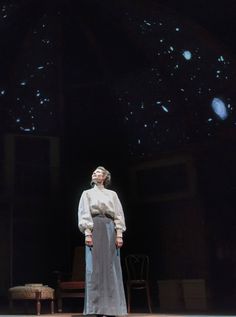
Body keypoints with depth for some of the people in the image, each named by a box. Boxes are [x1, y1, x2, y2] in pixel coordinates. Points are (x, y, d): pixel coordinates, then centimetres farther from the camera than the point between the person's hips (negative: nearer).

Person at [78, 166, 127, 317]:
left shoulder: (112, 194, 19)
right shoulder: (87, 193, 15)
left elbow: (119, 215, 10)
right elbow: (85, 214, 3)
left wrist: (119, 234, -3)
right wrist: (87, 233, -12)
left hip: (110, 229, 2)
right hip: (95, 229, -2)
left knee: (111, 267, -3)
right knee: (95, 267, -9)